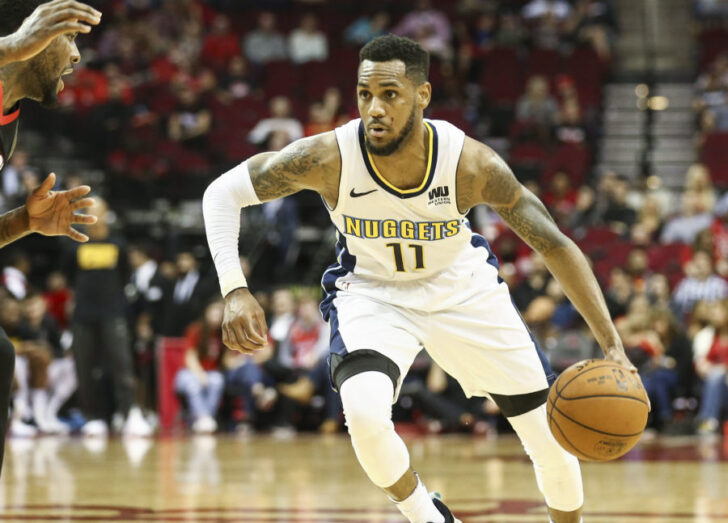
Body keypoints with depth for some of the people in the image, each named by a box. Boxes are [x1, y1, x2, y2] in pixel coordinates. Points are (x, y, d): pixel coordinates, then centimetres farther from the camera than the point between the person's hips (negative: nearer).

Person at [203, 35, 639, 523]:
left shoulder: (471, 163, -29)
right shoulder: (330, 157, -30)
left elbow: (555, 246, -21)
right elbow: (223, 192, -19)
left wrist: (613, 345, -27)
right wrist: (235, 291, -33)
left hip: (462, 286, 1)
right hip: (373, 293, -1)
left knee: (555, 440, 1)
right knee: (364, 414, -31)